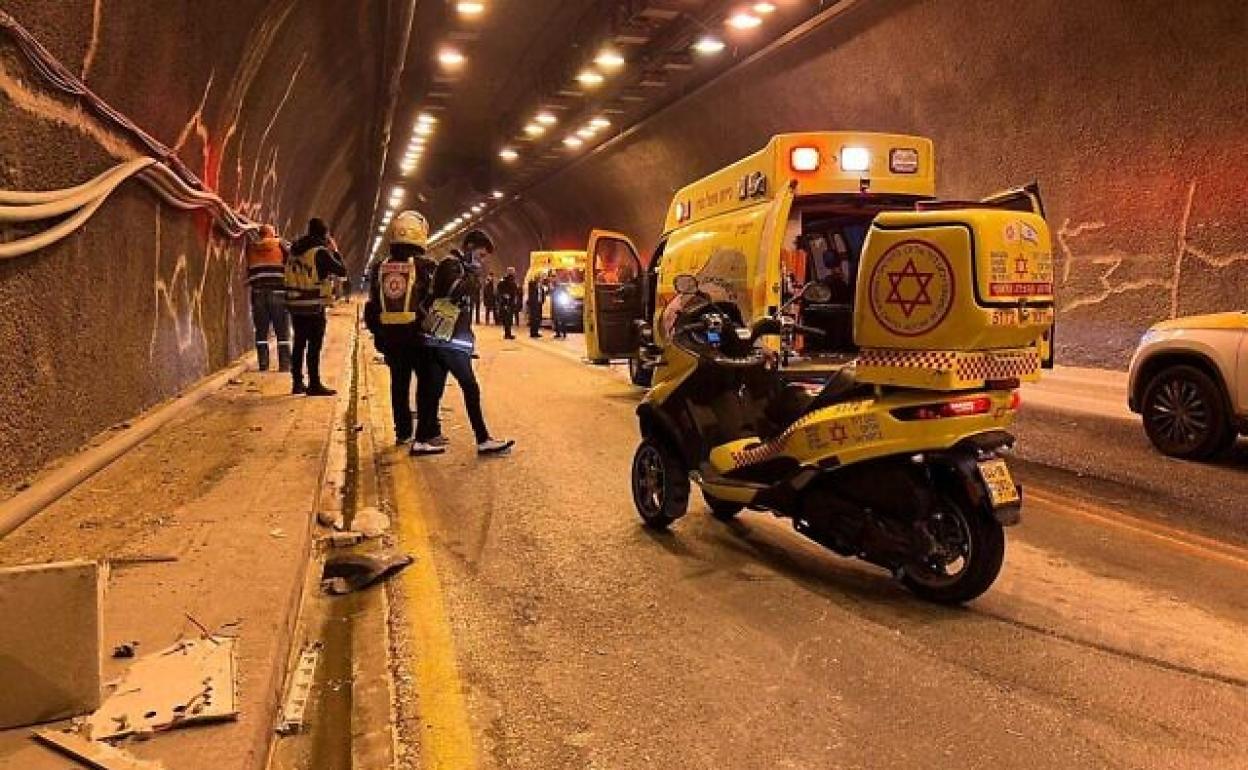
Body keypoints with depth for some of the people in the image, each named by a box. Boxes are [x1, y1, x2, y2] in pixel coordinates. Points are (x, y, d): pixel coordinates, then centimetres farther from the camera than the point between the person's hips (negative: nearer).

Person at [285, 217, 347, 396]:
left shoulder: (295, 249, 9)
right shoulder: (320, 251, -12)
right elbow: (342, 271, -11)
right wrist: (335, 251, 3)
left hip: (295, 304, 7)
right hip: (314, 306, -7)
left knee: (299, 344, 14)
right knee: (314, 346, -3)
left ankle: (297, 383, 21)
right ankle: (314, 385, -1)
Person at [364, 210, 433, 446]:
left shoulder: (379, 268, 4)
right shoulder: (424, 266, -11)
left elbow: (372, 307, 7)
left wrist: (378, 332, 16)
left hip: (389, 336, 4)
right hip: (417, 336, -4)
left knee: (399, 384, 13)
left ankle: (403, 431, 17)